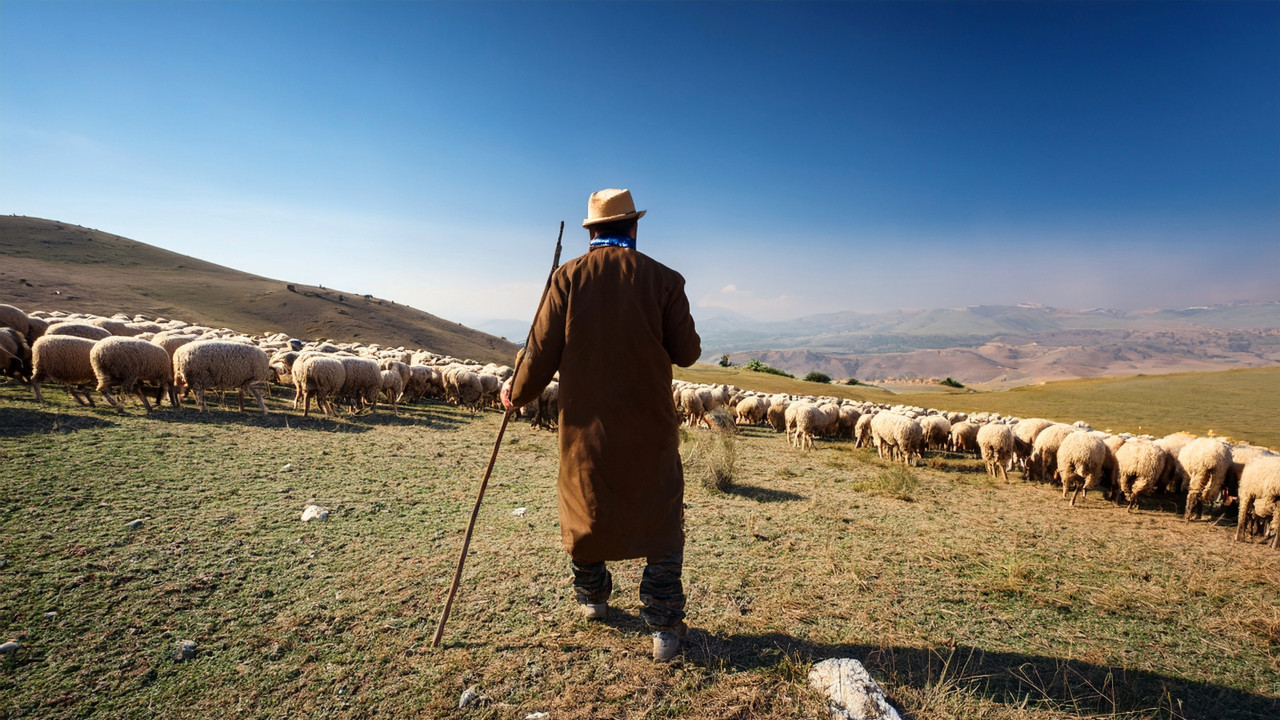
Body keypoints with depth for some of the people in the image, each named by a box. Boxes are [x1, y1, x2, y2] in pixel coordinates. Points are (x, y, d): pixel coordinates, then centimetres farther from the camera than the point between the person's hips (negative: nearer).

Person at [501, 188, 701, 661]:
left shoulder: (568, 277, -4)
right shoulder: (663, 279, -6)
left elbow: (542, 350, -5)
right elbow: (687, 353, -3)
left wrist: (517, 392, 12)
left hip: (586, 425, 2)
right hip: (649, 427, -1)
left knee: (584, 511, 21)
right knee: (661, 520, 12)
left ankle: (592, 599, 41)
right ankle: (664, 627, 15)